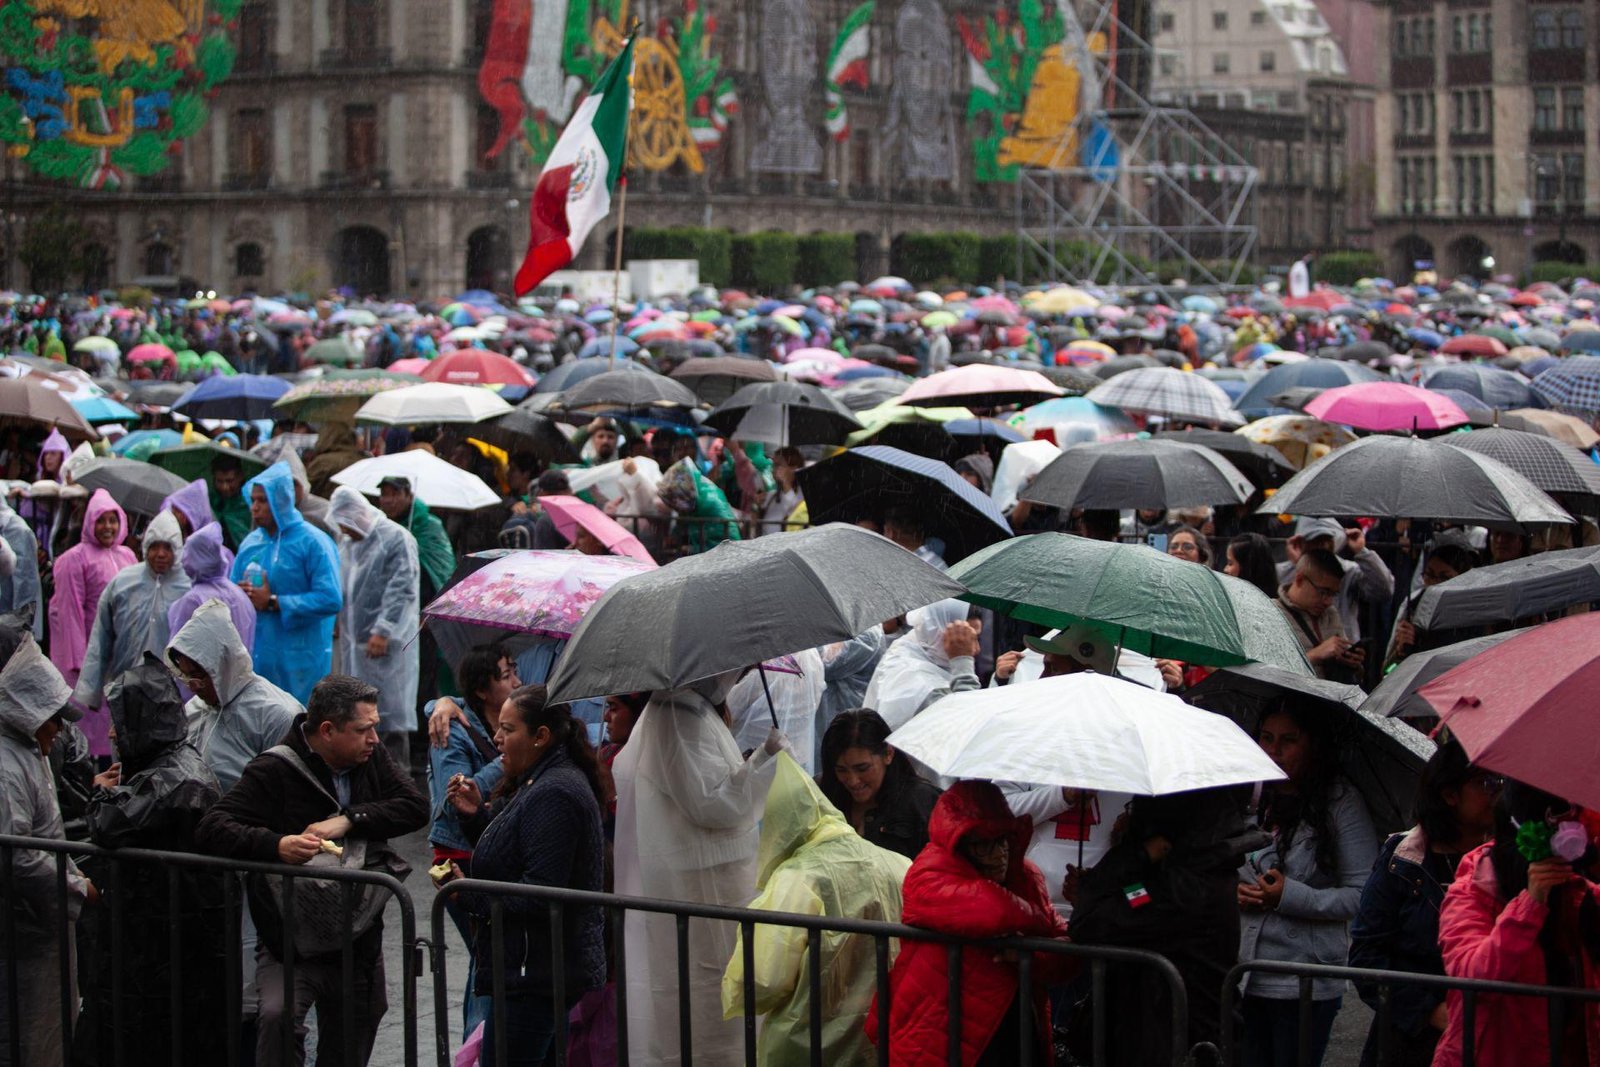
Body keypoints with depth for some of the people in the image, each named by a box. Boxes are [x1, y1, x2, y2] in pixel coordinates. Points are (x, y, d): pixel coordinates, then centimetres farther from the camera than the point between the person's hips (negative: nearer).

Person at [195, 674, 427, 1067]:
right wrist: (277, 846, -38)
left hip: (360, 945, 5)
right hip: (291, 945, -5)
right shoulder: (275, 771, -12)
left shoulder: (371, 758, 5)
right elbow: (211, 829, -20)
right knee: (279, 1018, -31)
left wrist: (347, 820, -20)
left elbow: (415, 807, -6)